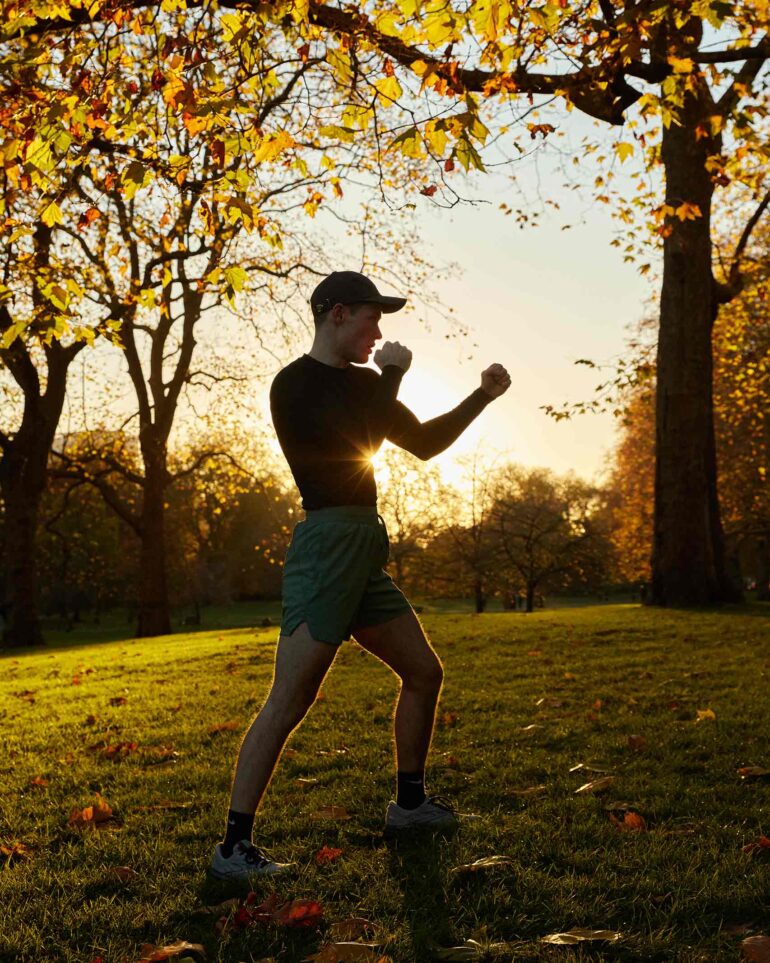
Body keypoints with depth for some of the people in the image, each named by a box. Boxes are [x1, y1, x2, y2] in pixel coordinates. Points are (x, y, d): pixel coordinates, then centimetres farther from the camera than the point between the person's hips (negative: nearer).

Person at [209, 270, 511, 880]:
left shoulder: (361, 383, 18)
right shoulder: (294, 385, -8)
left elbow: (424, 443, 24)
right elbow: (358, 444, -18)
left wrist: (481, 398, 15)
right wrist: (392, 375, -6)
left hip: (366, 553, 9)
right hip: (327, 546, -9)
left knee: (424, 673, 14)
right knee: (289, 702, -12)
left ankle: (409, 802, 30)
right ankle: (234, 847, -6)